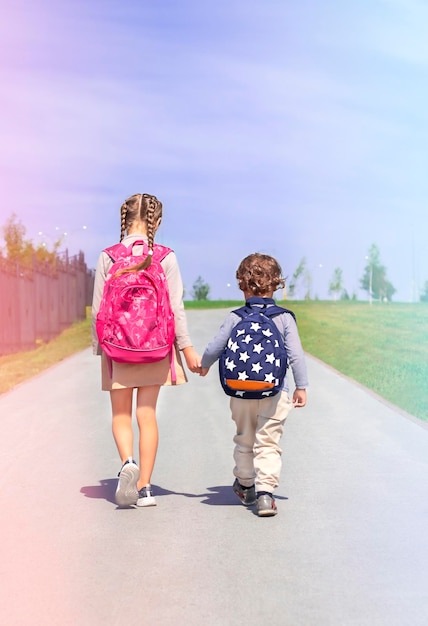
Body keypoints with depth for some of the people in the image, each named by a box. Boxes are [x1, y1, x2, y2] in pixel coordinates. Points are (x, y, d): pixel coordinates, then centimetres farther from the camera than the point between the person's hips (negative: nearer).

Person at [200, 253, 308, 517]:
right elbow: (296, 354, -5)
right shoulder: (284, 317, -4)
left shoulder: (236, 318, -2)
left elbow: (215, 348, 2)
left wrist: (204, 365, 23)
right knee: (268, 444, 0)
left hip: (241, 391, 2)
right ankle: (265, 491, -13)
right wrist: (301, 386, 5)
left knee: (244, 440, 19)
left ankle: (245, 486, 36)